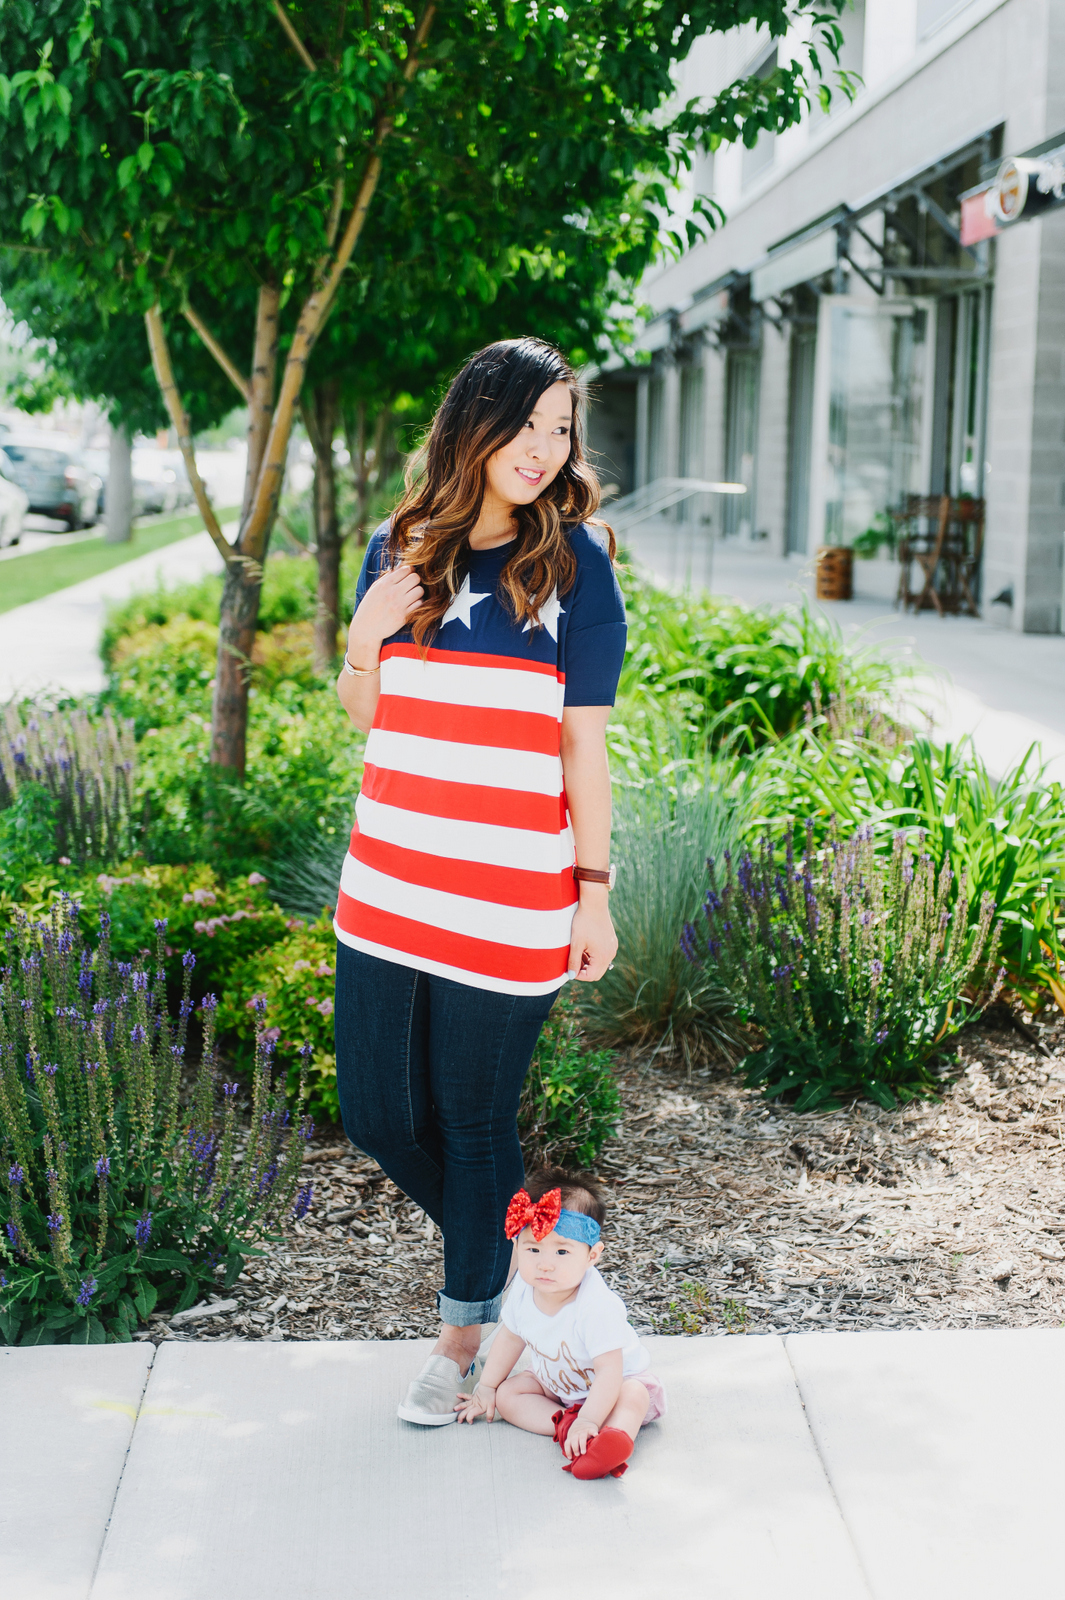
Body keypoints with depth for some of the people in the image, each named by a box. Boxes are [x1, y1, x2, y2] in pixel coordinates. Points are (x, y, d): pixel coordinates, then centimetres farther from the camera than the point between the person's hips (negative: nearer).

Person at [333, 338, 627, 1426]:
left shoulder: (574, 560, -4)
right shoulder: (400, 548, 6)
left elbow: (585, 741, -3)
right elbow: (365, 717, 13)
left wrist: (594, 891, -4)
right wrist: (363, 640, -8)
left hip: (509, 898, -4)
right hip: (388, 886, 5)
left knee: (475, 1119, 6)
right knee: (378, 1111, 10)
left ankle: (468, 1328, 28)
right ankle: (498, 1255, 38)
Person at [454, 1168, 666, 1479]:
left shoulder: (596, 1307, -37)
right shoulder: (524, 1290, -16)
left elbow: (608, 1372, -38)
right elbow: (511, 1337, 4)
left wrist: (588, 1421, -48)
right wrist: (486, 1388, 8)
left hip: (617, 1383, -7)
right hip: (554, 1383, 7)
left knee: (633, 1396, -35)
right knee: (507, 1394, -10)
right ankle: (564, 1423, -29)